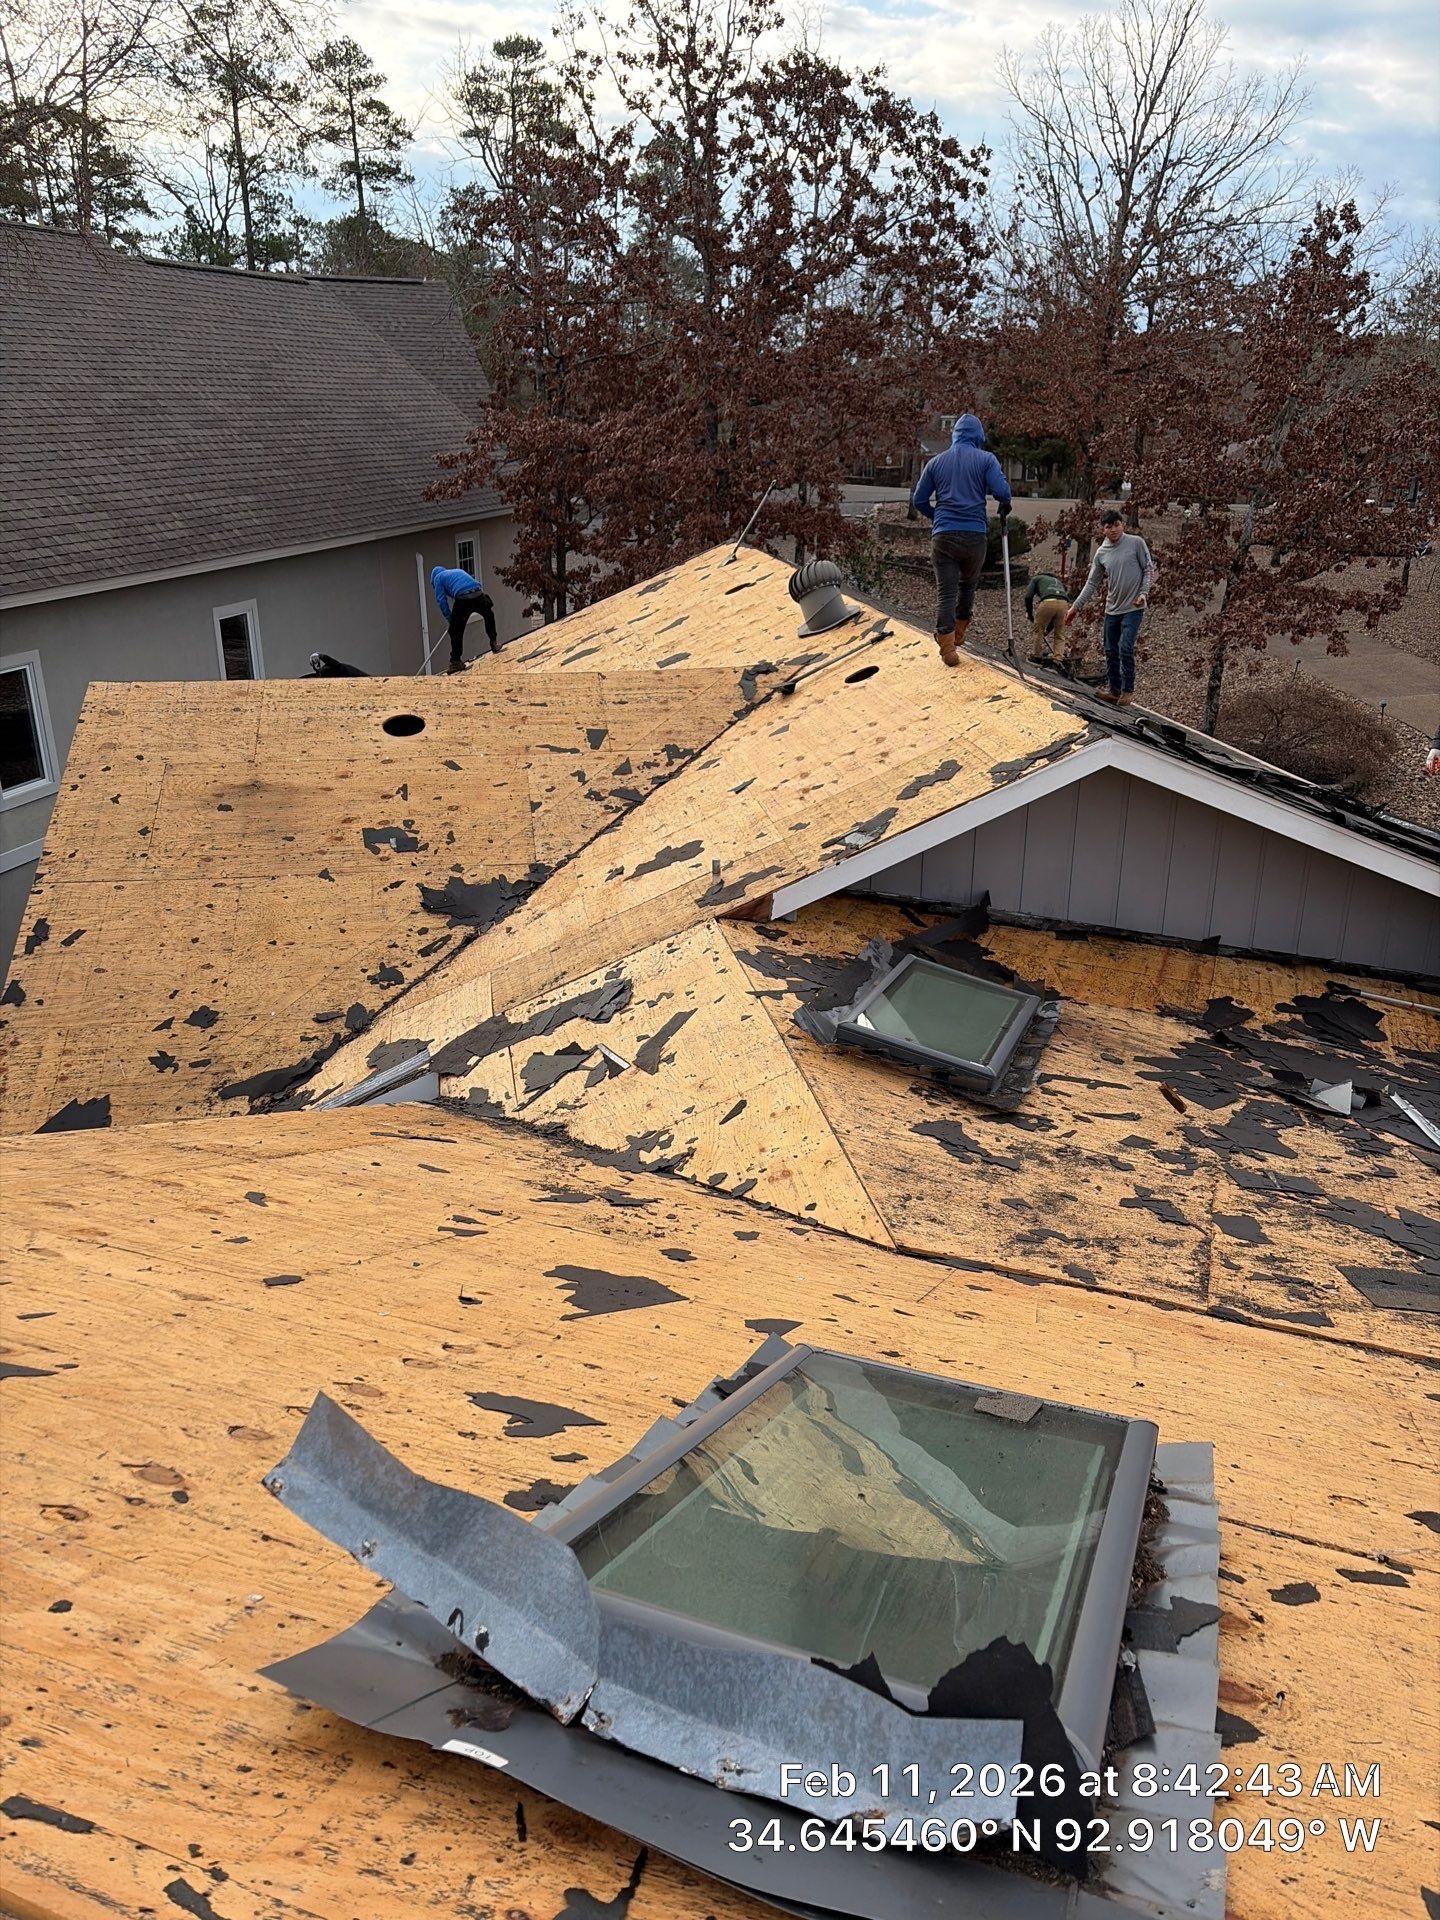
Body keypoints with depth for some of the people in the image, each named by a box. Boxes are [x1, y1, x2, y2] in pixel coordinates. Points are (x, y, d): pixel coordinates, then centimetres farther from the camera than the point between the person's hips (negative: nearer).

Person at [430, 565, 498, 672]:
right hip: (478, 595, 4)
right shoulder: (459, 570, 37)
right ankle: (494, 644, 34)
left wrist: (450, 618, 17)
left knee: (456, 631, 8)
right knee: (489, 616, 34)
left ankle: (456, 661, 8)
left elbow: (441, 601, 10)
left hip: (463, 600, -4)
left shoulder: (438, 577, 21)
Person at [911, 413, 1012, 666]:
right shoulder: (986, 459, 1)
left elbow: (918, 500, 11)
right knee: (968, 584, 22)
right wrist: (1004, 506, 13)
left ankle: (948, 649, -6)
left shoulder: (936, 462, 9)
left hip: (942, 536, 1)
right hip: (974, 536, 0)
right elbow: (1002, 491, -10)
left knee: (945, 592, 0)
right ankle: (958, 633, 33)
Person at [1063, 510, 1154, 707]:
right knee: (1111, 652, 8)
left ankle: (1128, 690, -1)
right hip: (1112, 609, 5)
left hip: (1133, 608, -5)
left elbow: (1148, 569, -1)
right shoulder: (1101, 552, 5)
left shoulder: (1136, 543, -6)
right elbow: (1092, 583, 10)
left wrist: (1144, 593, -13)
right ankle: (1113, 689, 20)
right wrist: (1075, 607, 7)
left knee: (1125, 649, -14)